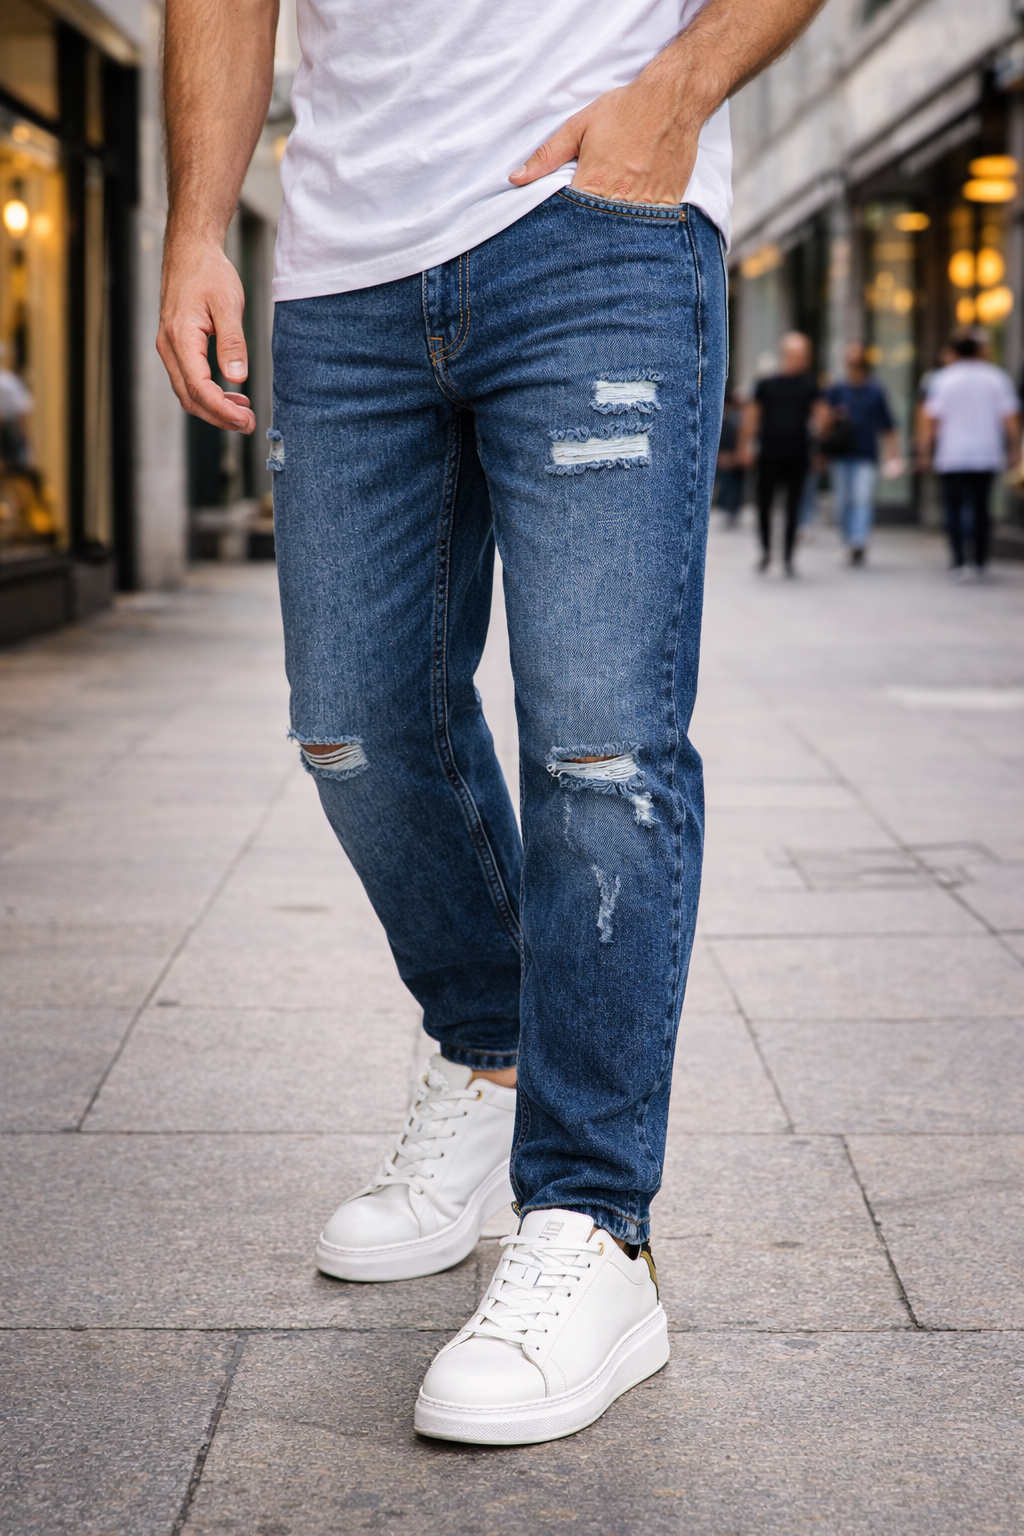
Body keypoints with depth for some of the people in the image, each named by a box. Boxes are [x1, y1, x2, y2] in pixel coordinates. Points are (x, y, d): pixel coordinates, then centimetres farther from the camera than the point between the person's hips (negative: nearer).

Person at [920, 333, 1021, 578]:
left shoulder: (943, 379, 0)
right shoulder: (997, 378, 3)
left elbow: (932, 419, -4)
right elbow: (1010, 417, -1)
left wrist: (926, 451, 0)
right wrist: (1014, 448, 4)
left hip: (951, 457, -2)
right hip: (986, 456, 2)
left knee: (954, 509, 1)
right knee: (980, 508, 11)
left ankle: (959, 561, -11)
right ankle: (981, 561, 13)